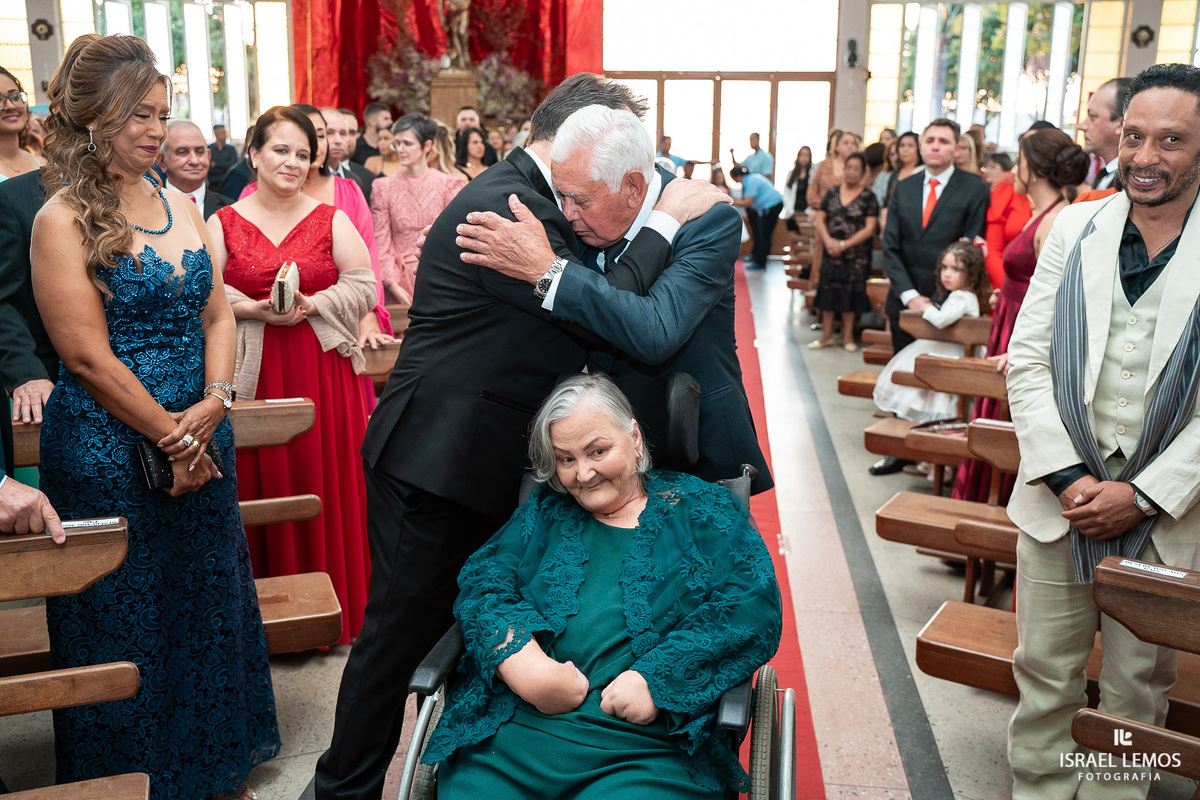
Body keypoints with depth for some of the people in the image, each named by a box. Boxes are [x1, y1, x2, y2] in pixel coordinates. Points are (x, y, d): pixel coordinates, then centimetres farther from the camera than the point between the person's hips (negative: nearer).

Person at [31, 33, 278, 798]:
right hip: (109, 455, -6)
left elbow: (218, 314, 5)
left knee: (209, 605, 17)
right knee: (127, 627, 10)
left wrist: (214, 405, -10)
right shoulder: (63, 221, -11)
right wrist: (171, 435, -13)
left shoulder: (181, 206, 7)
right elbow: (88, 357, -15)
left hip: (202, 446, 6)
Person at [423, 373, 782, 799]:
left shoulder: (700, 509, 10)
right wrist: (527, 668, -13)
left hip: (647, 751, -2)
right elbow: (482, 582, 6)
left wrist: (657, 680, -13)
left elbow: (755, 605, -2)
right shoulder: (545, 512, 19)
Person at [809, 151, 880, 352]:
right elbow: (820, 219, 5)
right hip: (831, 252, 3)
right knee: (828, 291, 5)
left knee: (850, 294, 2)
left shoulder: (868, 197, -4)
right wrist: (828, 240, -12)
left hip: (856, 255, -3)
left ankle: (847, 337, 13)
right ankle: (826, 335, 15)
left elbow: (870, 228, -10)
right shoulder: (832, 193, 6)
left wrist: (844, 244, -16)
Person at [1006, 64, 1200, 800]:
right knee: (1045, 676, 12)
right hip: (1059, 500, 2)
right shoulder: (1076, 228, 2)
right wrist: (1067, 477, -10)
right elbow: (1027, 361, -1)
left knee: (1137, 688, 14)